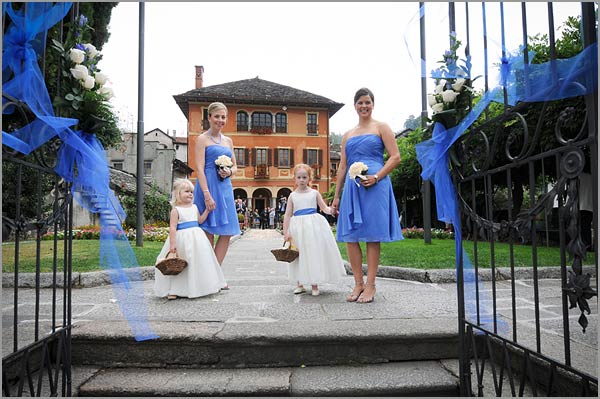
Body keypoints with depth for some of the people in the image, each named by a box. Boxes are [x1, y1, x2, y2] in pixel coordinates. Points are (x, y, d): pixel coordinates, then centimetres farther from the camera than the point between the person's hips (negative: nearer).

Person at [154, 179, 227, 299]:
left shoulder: (194, 207, 10)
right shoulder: (176, 210, -9)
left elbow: (200, 220, 22)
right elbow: (172, 228, -15)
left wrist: (207, 209, 14)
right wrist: (172, 244, -21)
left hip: (196, 239, 6)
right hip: (182, 239, -6)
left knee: (199, 262, 11)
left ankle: (200, 287, 24)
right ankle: (173, 290, 9)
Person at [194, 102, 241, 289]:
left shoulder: (228, 140, 17)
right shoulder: (202, 139, -1)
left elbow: (235, 166, 20)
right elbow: (199, 168, -9)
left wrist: (229, 172, -4)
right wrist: (207, 194, -18)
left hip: (225, 188, 6)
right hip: (208, 186, -6)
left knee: (227, 233, 4)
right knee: (208, 232, -2)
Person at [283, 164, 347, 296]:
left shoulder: (314, 193, 6)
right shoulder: (292, 195, 7)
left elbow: (324, 208, 7)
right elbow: (287, 215, 6)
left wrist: (331, 209, -17)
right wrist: (286, 232, 0)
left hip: (314, 226, -1)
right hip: (298, 227, 1)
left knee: (315, 253, 1)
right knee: (300, 255, 5)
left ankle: (314, 284, 12)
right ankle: (300, 284, 18)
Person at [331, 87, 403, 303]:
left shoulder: (381, 127, 7)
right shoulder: (347, 135, 20)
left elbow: (395, 157, -1)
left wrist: (376, 177, -15)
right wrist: (336, 196, 14)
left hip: (375, 187, -5)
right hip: (352, 187, 5)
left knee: (372, 235, -2)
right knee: (350, 235, 1)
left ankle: (370, 285, 6)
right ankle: (358, 283, 12)